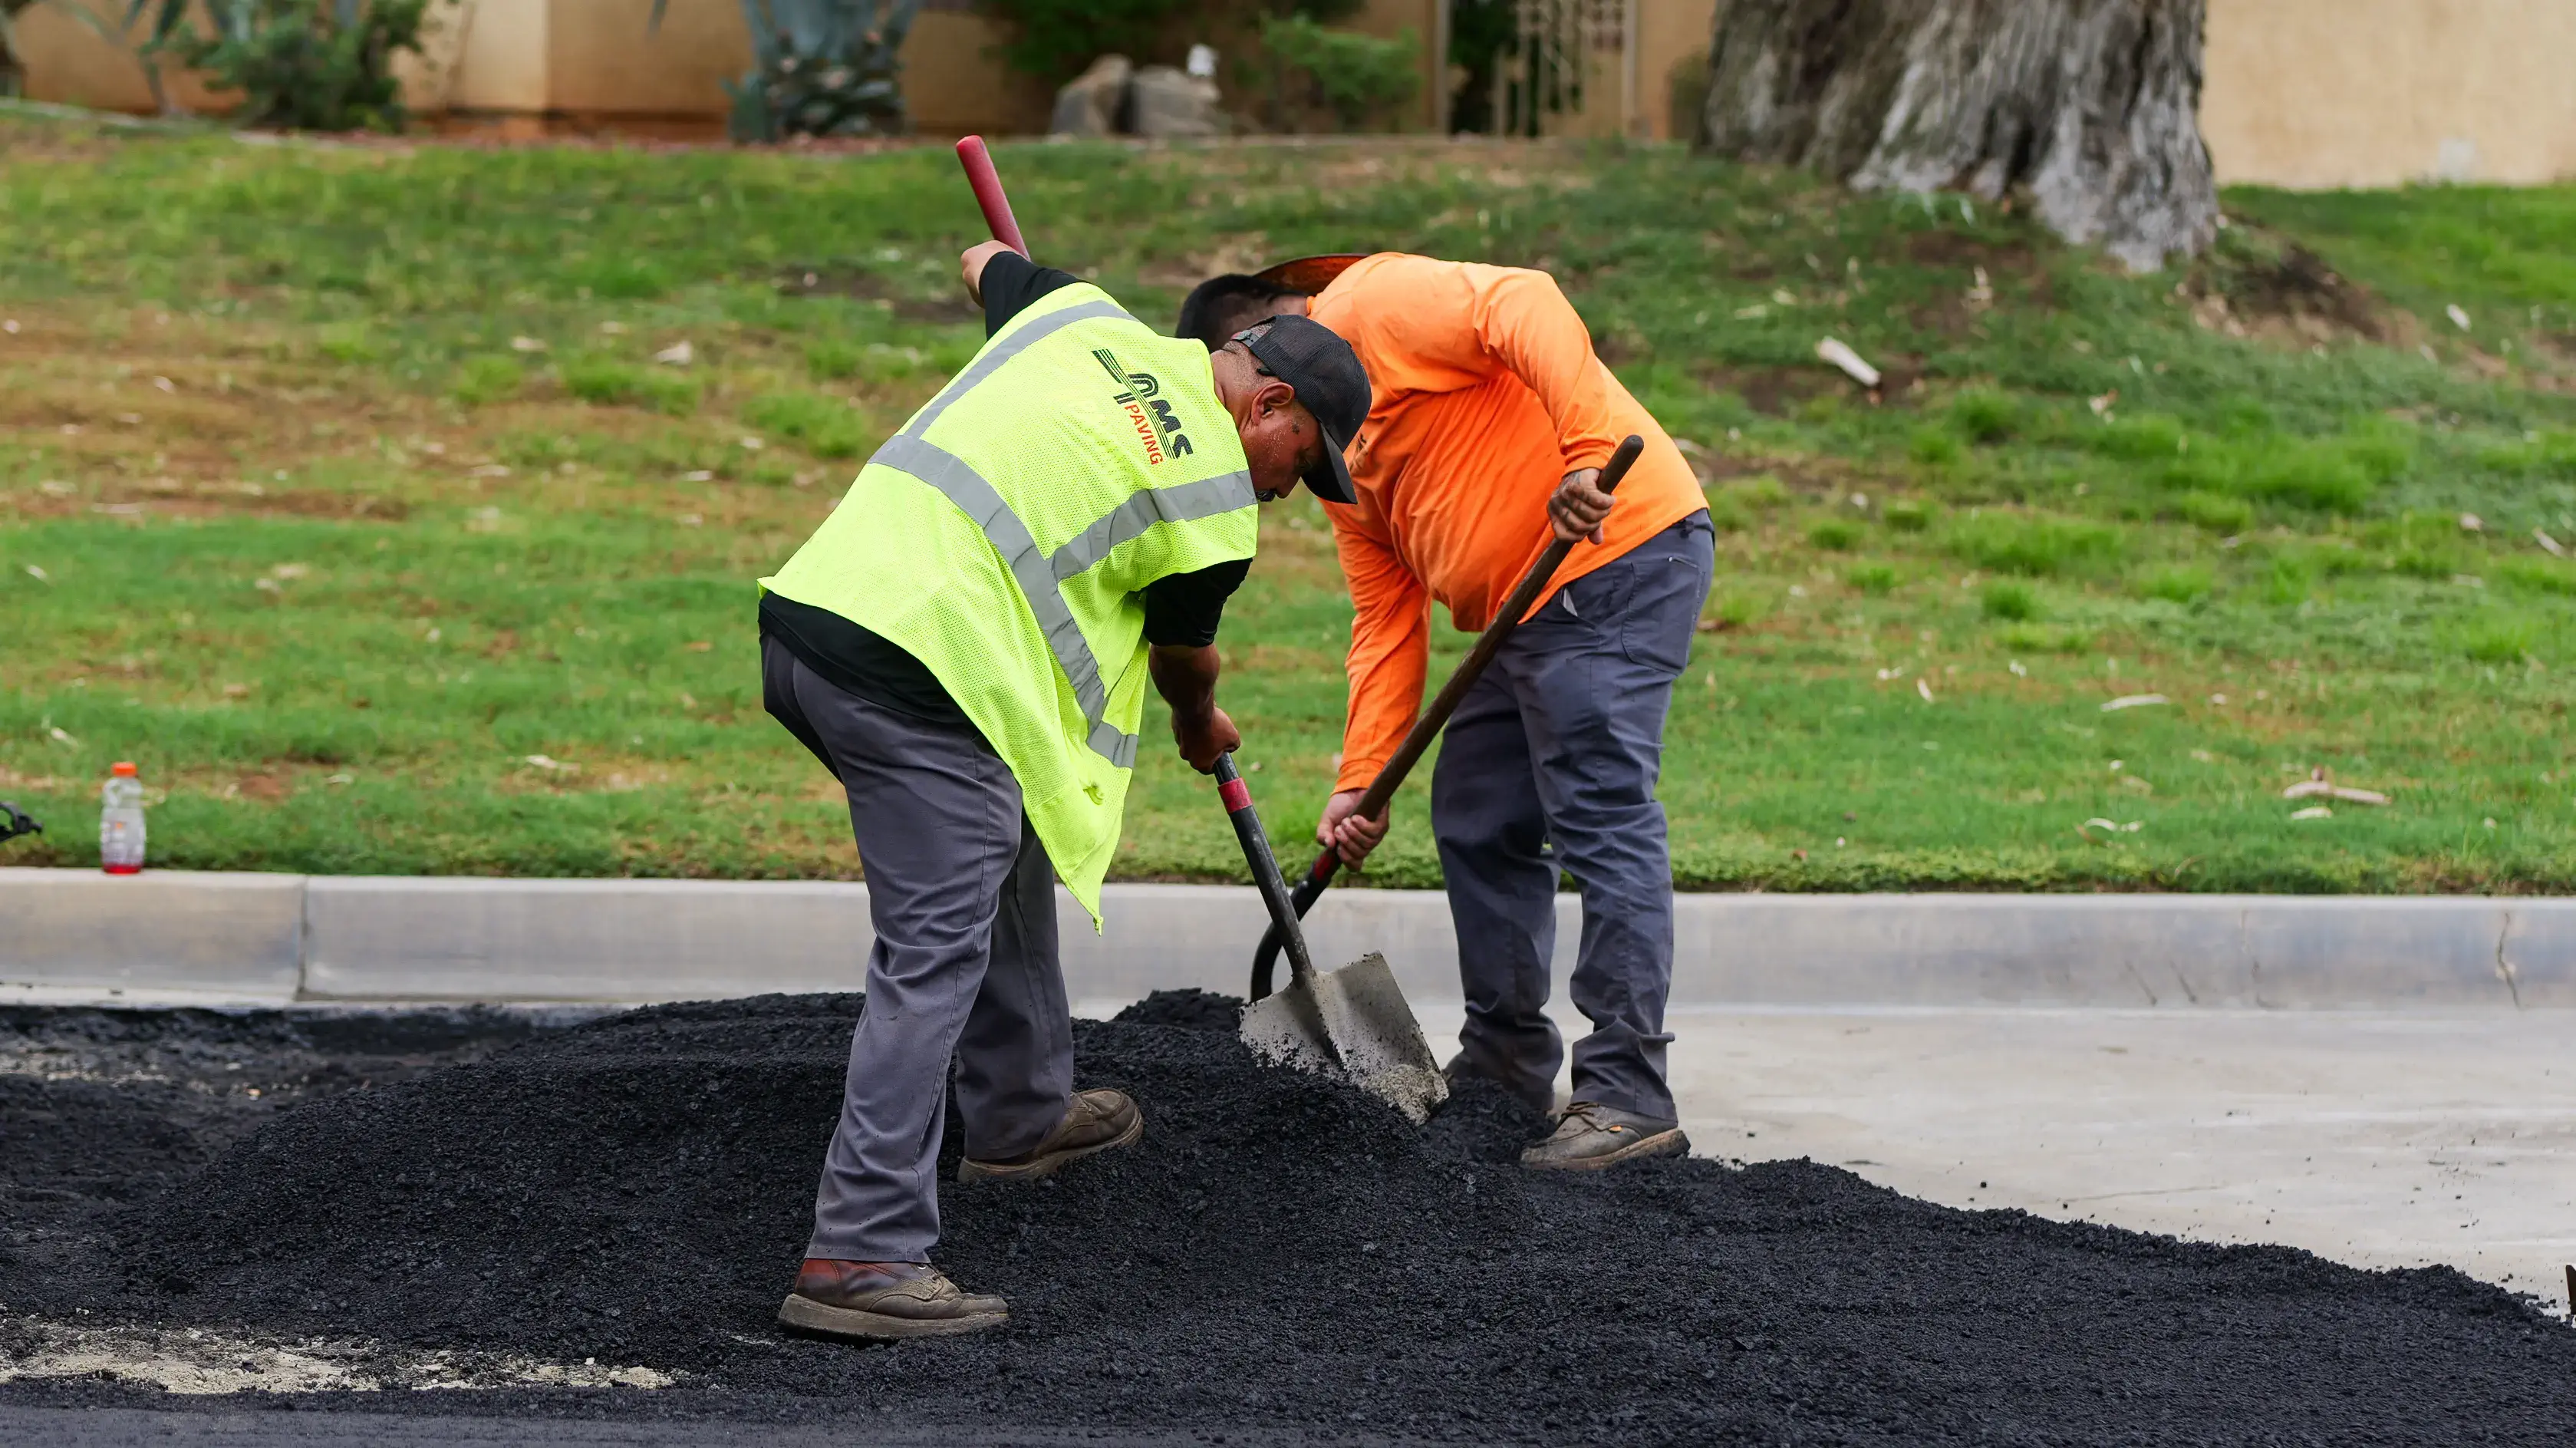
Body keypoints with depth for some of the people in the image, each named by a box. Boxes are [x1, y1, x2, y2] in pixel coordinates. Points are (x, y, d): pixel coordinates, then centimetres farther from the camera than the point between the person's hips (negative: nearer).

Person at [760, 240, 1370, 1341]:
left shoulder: (1088, 321, 15)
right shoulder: (1213, 500, -1)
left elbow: (986, 266, 38)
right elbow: (1183, 659, 18)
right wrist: (1199, 727, 41)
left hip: (806, 605, 9)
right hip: (922, 676, -9)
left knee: (1006, 850, 27)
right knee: (932, 962, -10)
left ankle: (1019, 1117, 41)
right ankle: (861, 1255, -16)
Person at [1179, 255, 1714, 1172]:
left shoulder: (1372, 306, -6)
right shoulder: (1333, 450, 23)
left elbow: (1526, 308, -22)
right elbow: (1387, 622, 21)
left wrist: (1587, 452, -33)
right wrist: (1360, 783, 13)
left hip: (1616, 553, -11)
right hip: (1532, 611, 11)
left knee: (1602, 821, -13)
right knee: (1475, 822, 17)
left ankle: (1629, 1098, -13)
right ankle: (1506, 1066, 28)